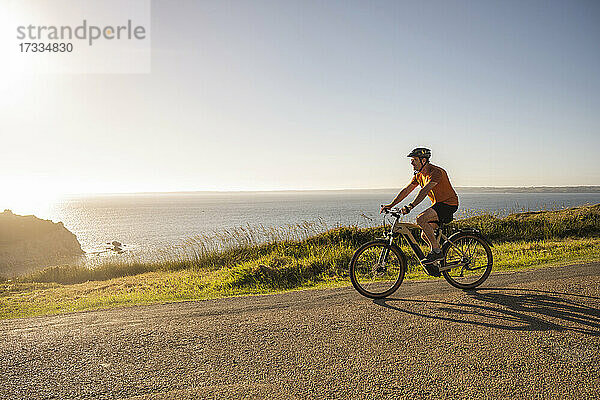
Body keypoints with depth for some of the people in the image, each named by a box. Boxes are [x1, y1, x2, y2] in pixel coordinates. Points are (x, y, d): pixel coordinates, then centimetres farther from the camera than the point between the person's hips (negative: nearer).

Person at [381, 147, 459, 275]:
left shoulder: (436, 172, -21)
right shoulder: (419, 175, 6)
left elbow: (424, 190, -34)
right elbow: (406, 190, 5)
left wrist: (410, 206, -43)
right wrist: (391, 205, -4)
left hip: (449, 204, -9)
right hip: (437, 204, 9)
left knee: (421, 219, -29)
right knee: (425, 235, 4)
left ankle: (436, 251, -18)